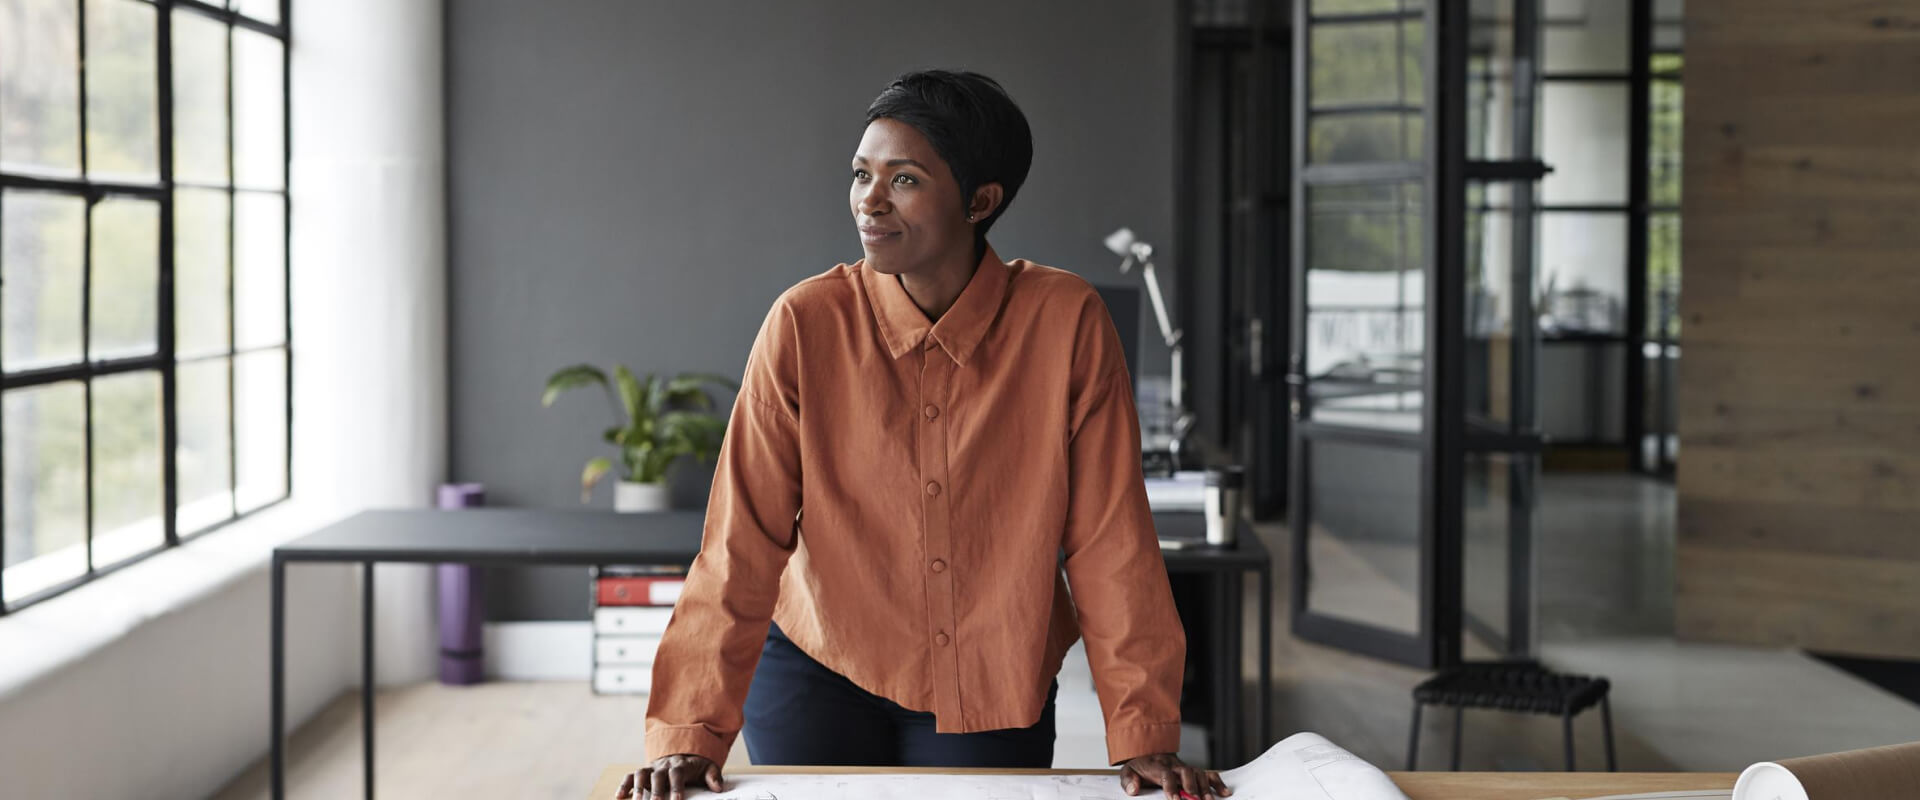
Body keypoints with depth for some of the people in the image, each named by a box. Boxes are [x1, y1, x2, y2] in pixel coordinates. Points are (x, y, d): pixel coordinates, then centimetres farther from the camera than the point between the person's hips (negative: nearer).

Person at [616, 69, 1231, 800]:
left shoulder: (1066, 322, -14)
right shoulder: (806, 324, -14)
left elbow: (1108, 545, -11)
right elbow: (741, 543, -13)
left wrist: (1143, 738, -11)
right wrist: (690, 734, -18)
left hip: (993, 692, 0)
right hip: (819, 674, 0)